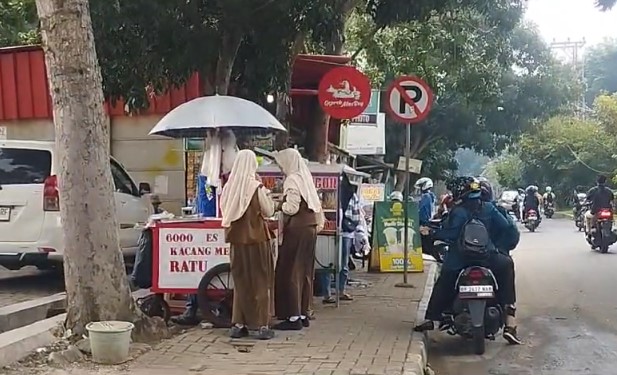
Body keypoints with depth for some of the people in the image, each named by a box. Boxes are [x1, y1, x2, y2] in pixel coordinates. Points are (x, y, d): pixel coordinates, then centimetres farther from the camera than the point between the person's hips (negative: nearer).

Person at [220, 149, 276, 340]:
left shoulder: (229, 187, -1)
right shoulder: (256, 187, -13)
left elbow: (224, 211, 10)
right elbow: (269, 211, -3)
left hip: (237, 239, 4)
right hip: (257, 238, -4)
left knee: (240, 282, 13)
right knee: (260, 282, 5)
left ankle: (238, 324, 16)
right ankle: (262, 325, 7)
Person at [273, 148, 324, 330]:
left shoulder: (292, 180, -12)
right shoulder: (306, 178, 14)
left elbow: (292, 208, -19)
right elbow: (316, 205, 14)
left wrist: (278, 205, -2)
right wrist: (319, 223, 18)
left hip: (296, 230, -9)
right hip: (310, 228, 9)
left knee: (290, 272, -4)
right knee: (305, 272, 11)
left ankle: (293, 317, -5)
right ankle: (303, 314, 16)